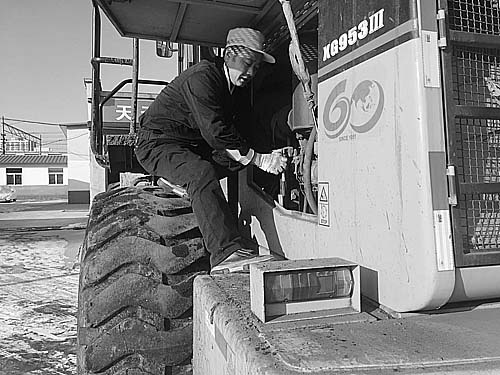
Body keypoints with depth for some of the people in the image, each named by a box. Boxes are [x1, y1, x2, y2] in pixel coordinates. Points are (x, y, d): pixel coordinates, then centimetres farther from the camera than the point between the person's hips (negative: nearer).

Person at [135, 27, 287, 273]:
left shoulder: (231, 87, 10)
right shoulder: (202, 76, -19)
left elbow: (234, 133, 5)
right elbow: (215, 132, -28)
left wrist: (269, 156, -10)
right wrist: (259, 159, -26)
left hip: (193, 147, 9)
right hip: (158, 144, -9)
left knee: (244, 156, -2)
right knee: (202, 173, -37)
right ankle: (226, 252, -45)